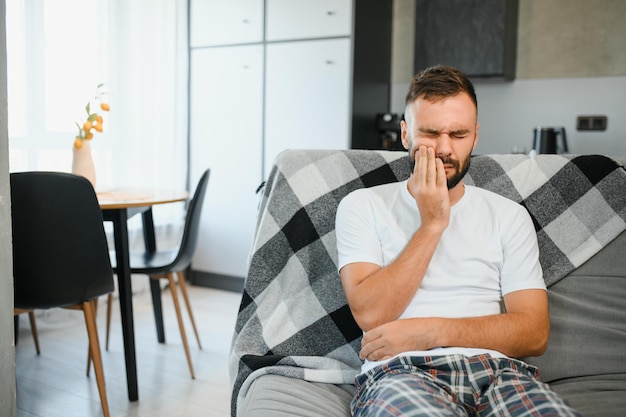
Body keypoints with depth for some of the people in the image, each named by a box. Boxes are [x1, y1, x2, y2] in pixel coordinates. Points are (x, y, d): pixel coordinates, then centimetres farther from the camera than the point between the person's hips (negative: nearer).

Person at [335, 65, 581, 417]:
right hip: (402, 371, -2)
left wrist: (432, 331, -9)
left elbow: (535, 333, 4)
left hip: (495, 367, 3)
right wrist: (431, 223, -7)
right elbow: (371, 315, -6)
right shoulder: (364, 206, 8)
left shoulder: (508, 215, 14)